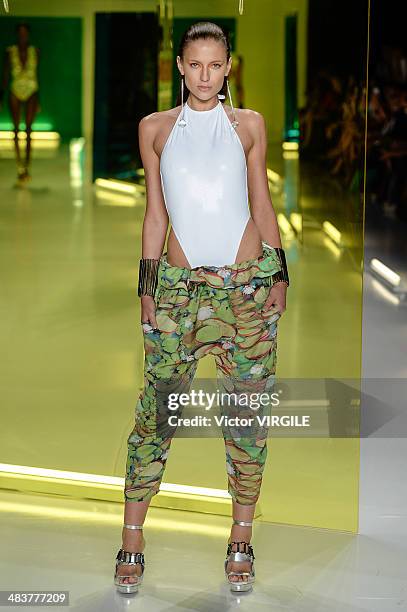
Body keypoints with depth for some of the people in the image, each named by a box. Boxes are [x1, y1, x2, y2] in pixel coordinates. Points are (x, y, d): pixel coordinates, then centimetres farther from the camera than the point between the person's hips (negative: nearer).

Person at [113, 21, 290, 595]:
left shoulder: (249, 123, 8)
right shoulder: (156, 128, 8)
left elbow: (262, 204, 10)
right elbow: (155, 212, 9)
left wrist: (279, 273, 4)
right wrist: (147, 286, 5)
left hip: (248, 283, 0)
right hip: (179, 286, 0)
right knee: (157, 409, -3)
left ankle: (241, 541, 13)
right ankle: (132, 539, 7)